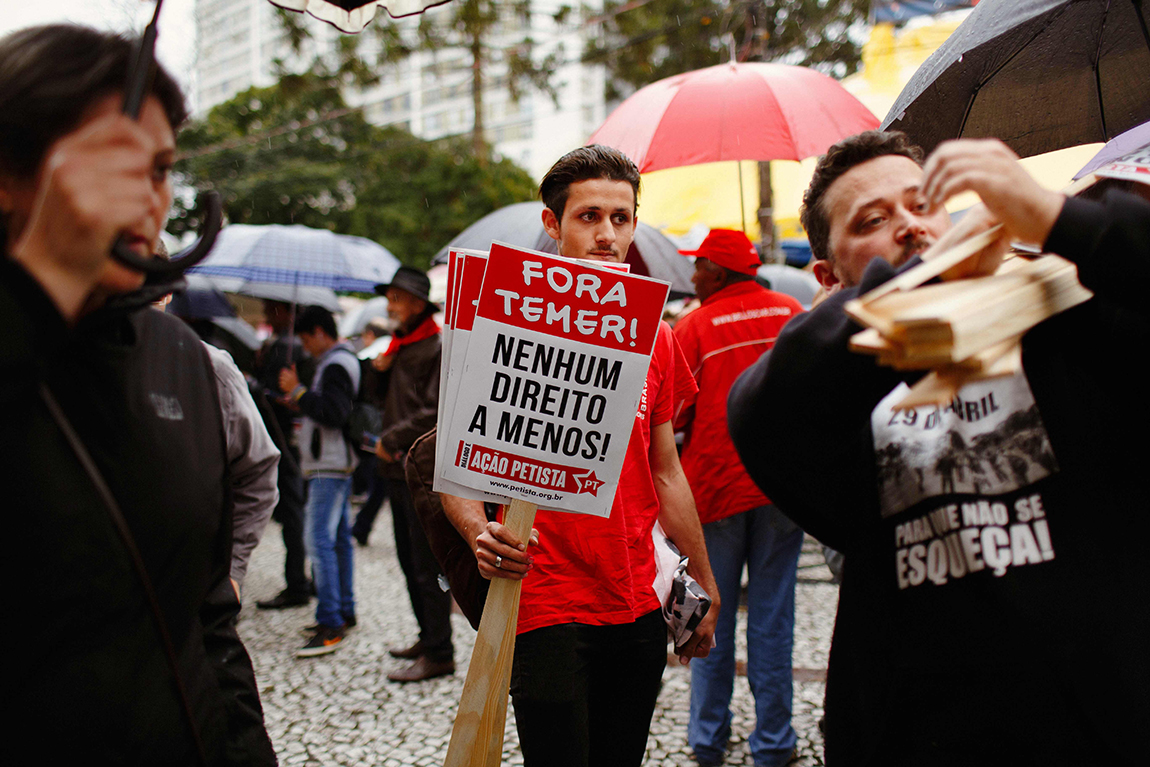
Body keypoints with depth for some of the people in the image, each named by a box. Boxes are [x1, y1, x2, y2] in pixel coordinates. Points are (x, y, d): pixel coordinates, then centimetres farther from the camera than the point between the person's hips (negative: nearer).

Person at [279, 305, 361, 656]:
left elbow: (334, 413, -24)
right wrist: (300, 399, 17)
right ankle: (344, 611, 23)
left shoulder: (337, 365, -13)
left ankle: (330, 624, -15)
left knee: (319, 539, -14)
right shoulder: (341, 361, 20)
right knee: (338, 537, 15)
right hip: (334, 464, 11)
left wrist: (298, 391, -17)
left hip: (330, 468, -11)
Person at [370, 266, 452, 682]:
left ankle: (438, 654, -1)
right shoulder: (400, 344, 17)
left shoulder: (439, 348, -12)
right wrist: (380, 372, 4)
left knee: (427, 564, -6)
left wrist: (390, 440, -14)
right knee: (409, 559, 16)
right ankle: (428, 637, 27)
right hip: (399, 466, 10)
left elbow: (436, 413, -19)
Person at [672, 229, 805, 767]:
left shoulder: (693, 327, -8)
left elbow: (672, 416, -10)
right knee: (771, 613, 7)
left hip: (715, 485, -2)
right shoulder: (793, 313, 2)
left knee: (712, 616, 9)